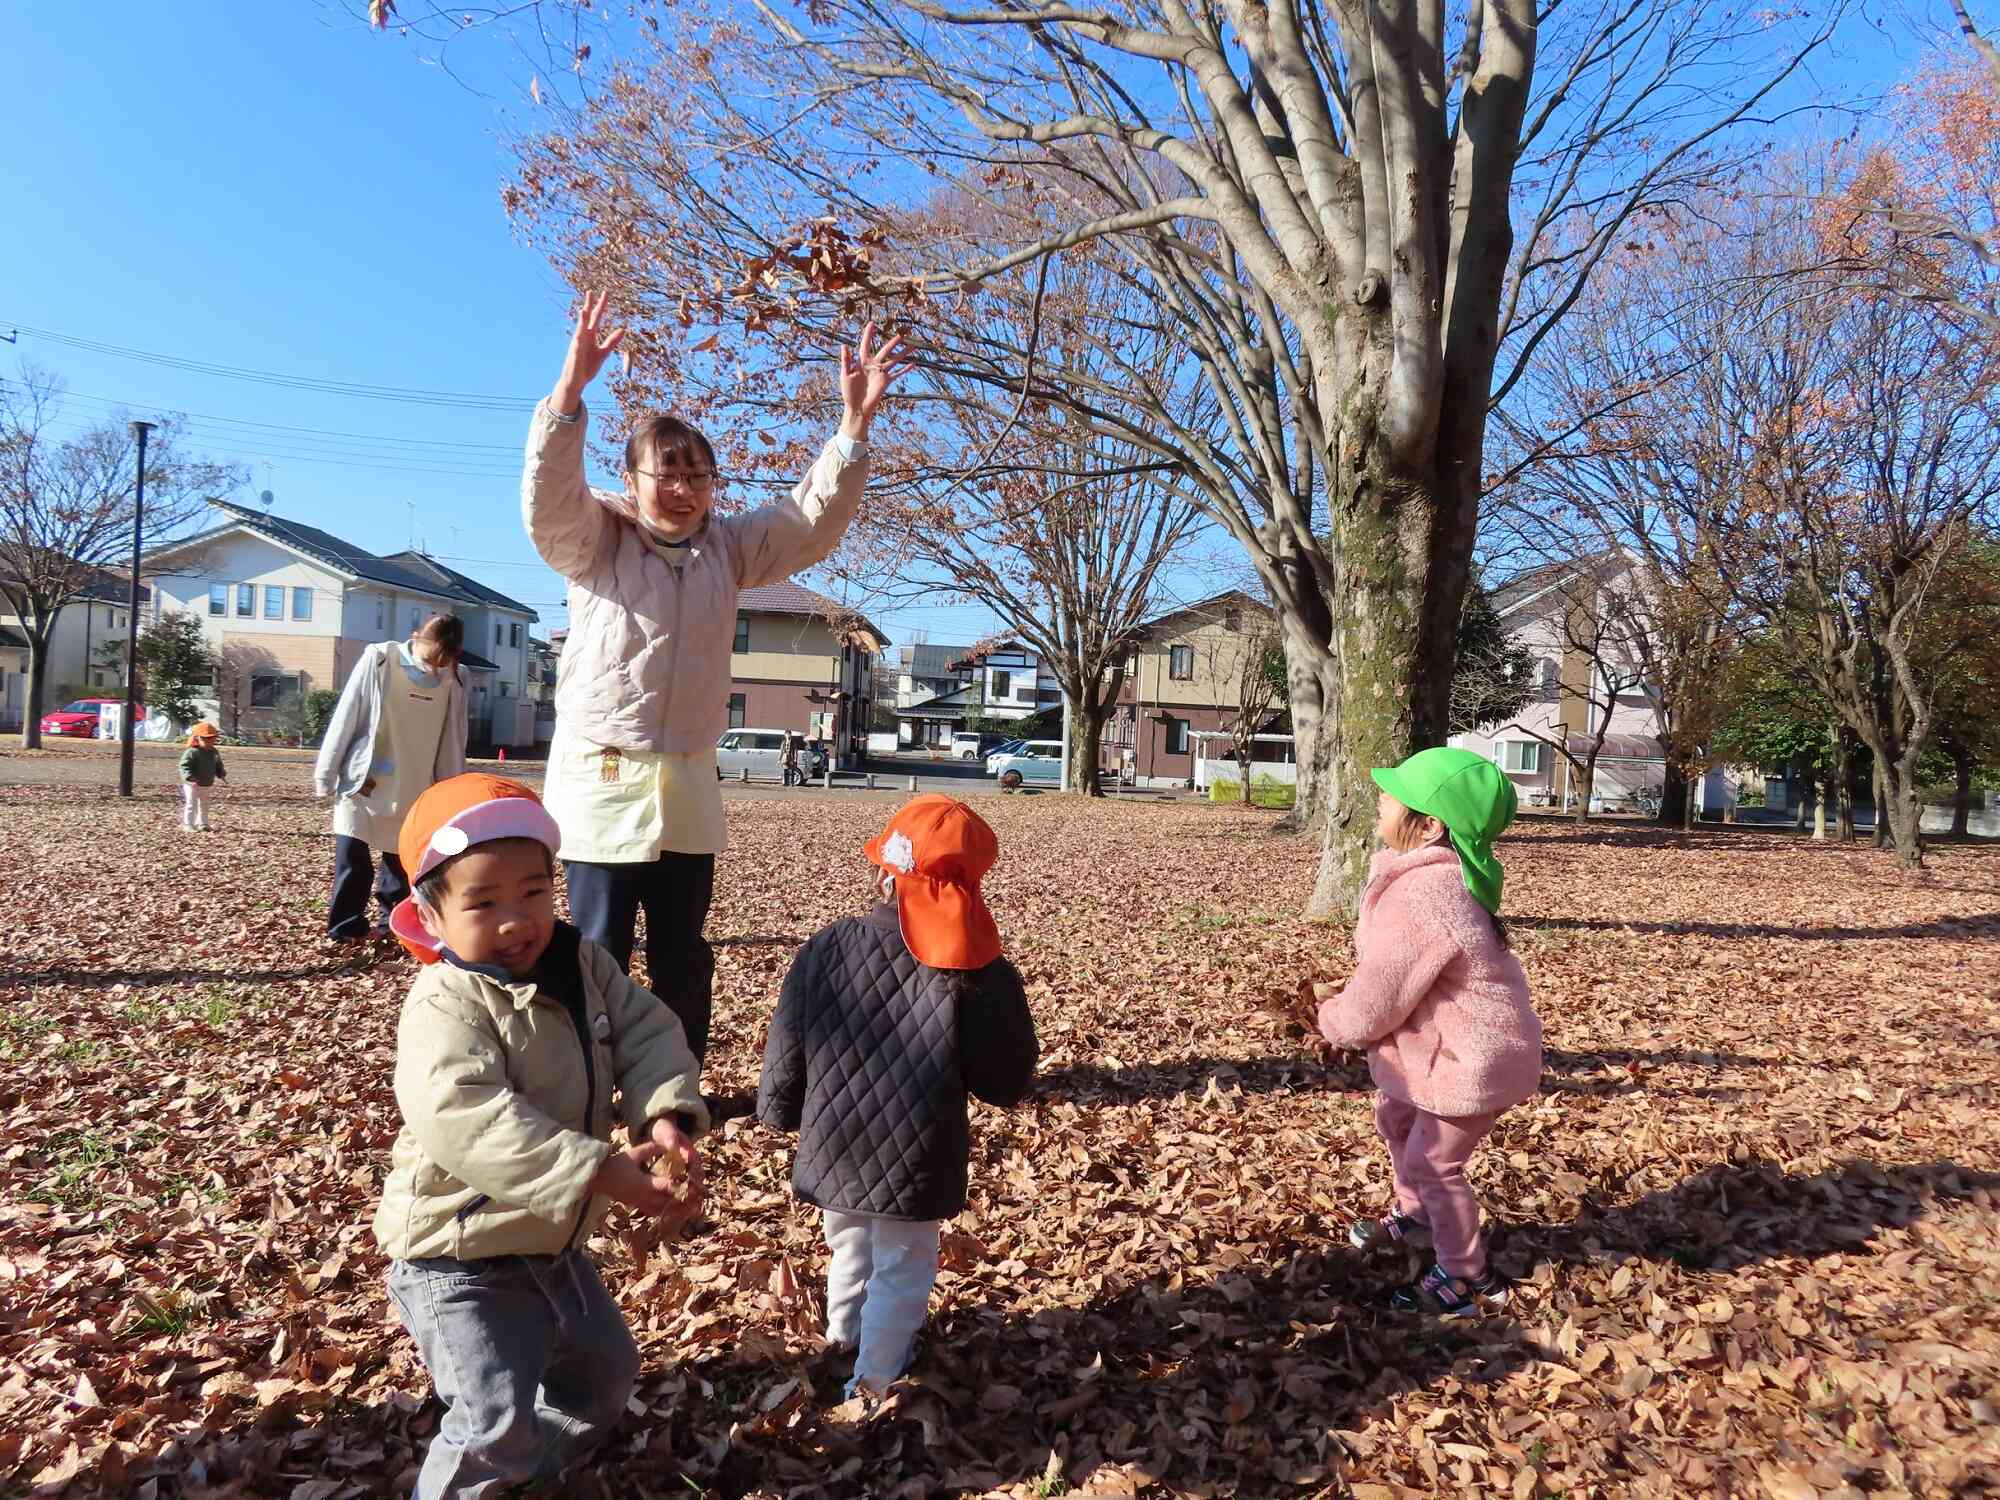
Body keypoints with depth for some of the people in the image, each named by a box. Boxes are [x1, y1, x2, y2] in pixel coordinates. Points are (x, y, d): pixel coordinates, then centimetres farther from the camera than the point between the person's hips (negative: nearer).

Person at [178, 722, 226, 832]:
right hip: (192, 785, -7)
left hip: (207, 785, 7)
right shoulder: (191, 752, -17)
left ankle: (202, 824, 29)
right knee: (191, 805, -6)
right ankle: (188, 825, -2)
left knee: (204, 805, 17)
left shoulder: (214, 753, 6)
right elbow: (185, 766, -22)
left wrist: (222, 774, 1)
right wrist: (189, 777, -35)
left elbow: (218, 766, 17)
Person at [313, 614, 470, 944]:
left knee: (401, 860, 9)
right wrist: (325, 775, -3)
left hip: (412, 790, 2)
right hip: (362, 782, -2)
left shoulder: (455, 680, -3)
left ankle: (393, 921, 20)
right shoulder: (379, 660, -11)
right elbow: (345, 719, -6)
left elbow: (452, 743, 5)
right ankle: (344, 927, 5)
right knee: (352, 858, -4)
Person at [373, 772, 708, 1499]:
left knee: (606, 1367, 24)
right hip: (459, 1258, -7)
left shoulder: (581, 963, -5)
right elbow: (464, 1119, -40)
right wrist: (601, 1172, -45)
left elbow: (647, 1032, -10)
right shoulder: (446, 1006, -27)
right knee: (497, 1426, -12)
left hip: (553, 1242, 8)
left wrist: (667, 1116, -32)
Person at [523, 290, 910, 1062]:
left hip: (687, 785, 4)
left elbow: (813, 520, 2)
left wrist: (854, 422, -11)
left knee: (684, 956, 13)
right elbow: (547, 497, -22)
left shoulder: (727, 547, 9)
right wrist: (571, 386, -37)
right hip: (601, 778, -4)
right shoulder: (595, 539, -3)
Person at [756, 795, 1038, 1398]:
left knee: (848, 1245, 29)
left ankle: (844, 1332, 52)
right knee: (903, 1267, 19)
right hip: (915, 1164, -4)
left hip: (831, 1151, 4)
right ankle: (873, 1374, 27)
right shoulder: (978, 976, -19)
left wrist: (778, 1111, 15)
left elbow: (785, 1049, -2)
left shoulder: (825, 949, -11)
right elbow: (1008, 1083, -11)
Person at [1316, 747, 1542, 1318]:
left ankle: (1466, 1277, 26)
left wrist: (1328, 1019, -5)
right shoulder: (1431, 873, -3)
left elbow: (1370, 1011, -24)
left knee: (1430, 1160, 5)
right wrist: (1341, 998, 2)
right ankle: (1415, 1215, 51)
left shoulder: (1416, 904, -35)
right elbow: (1387, 977, 11)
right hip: (1449, 1040, 10)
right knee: (1394, 1116, 26)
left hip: (1473, 1057, -10)